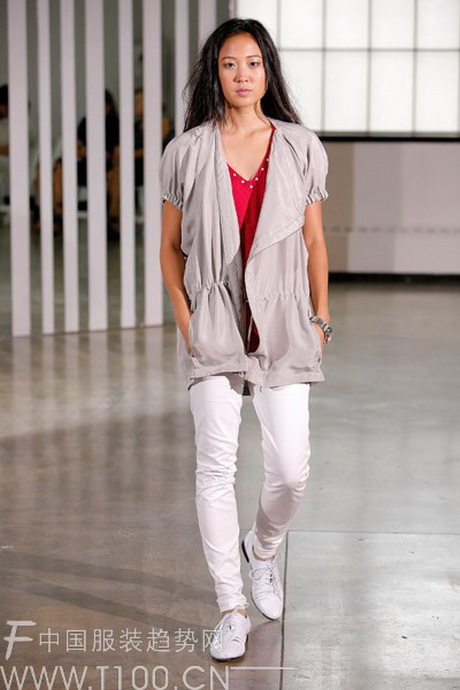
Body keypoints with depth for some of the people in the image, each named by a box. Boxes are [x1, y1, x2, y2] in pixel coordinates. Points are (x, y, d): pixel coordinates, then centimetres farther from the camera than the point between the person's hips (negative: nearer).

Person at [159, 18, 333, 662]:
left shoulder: (301, 147, 4)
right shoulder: (187, 152, 2)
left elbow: (314, 241, 9)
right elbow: (170, 246, 7)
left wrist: (321, 317, 6)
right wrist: (184, 318, -3)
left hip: (282, 325, 1)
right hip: (214, 324, -1)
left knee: (291, 469, -2)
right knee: (216, 464, -5)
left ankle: (263, 548, 32)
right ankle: (232, 608, 7)